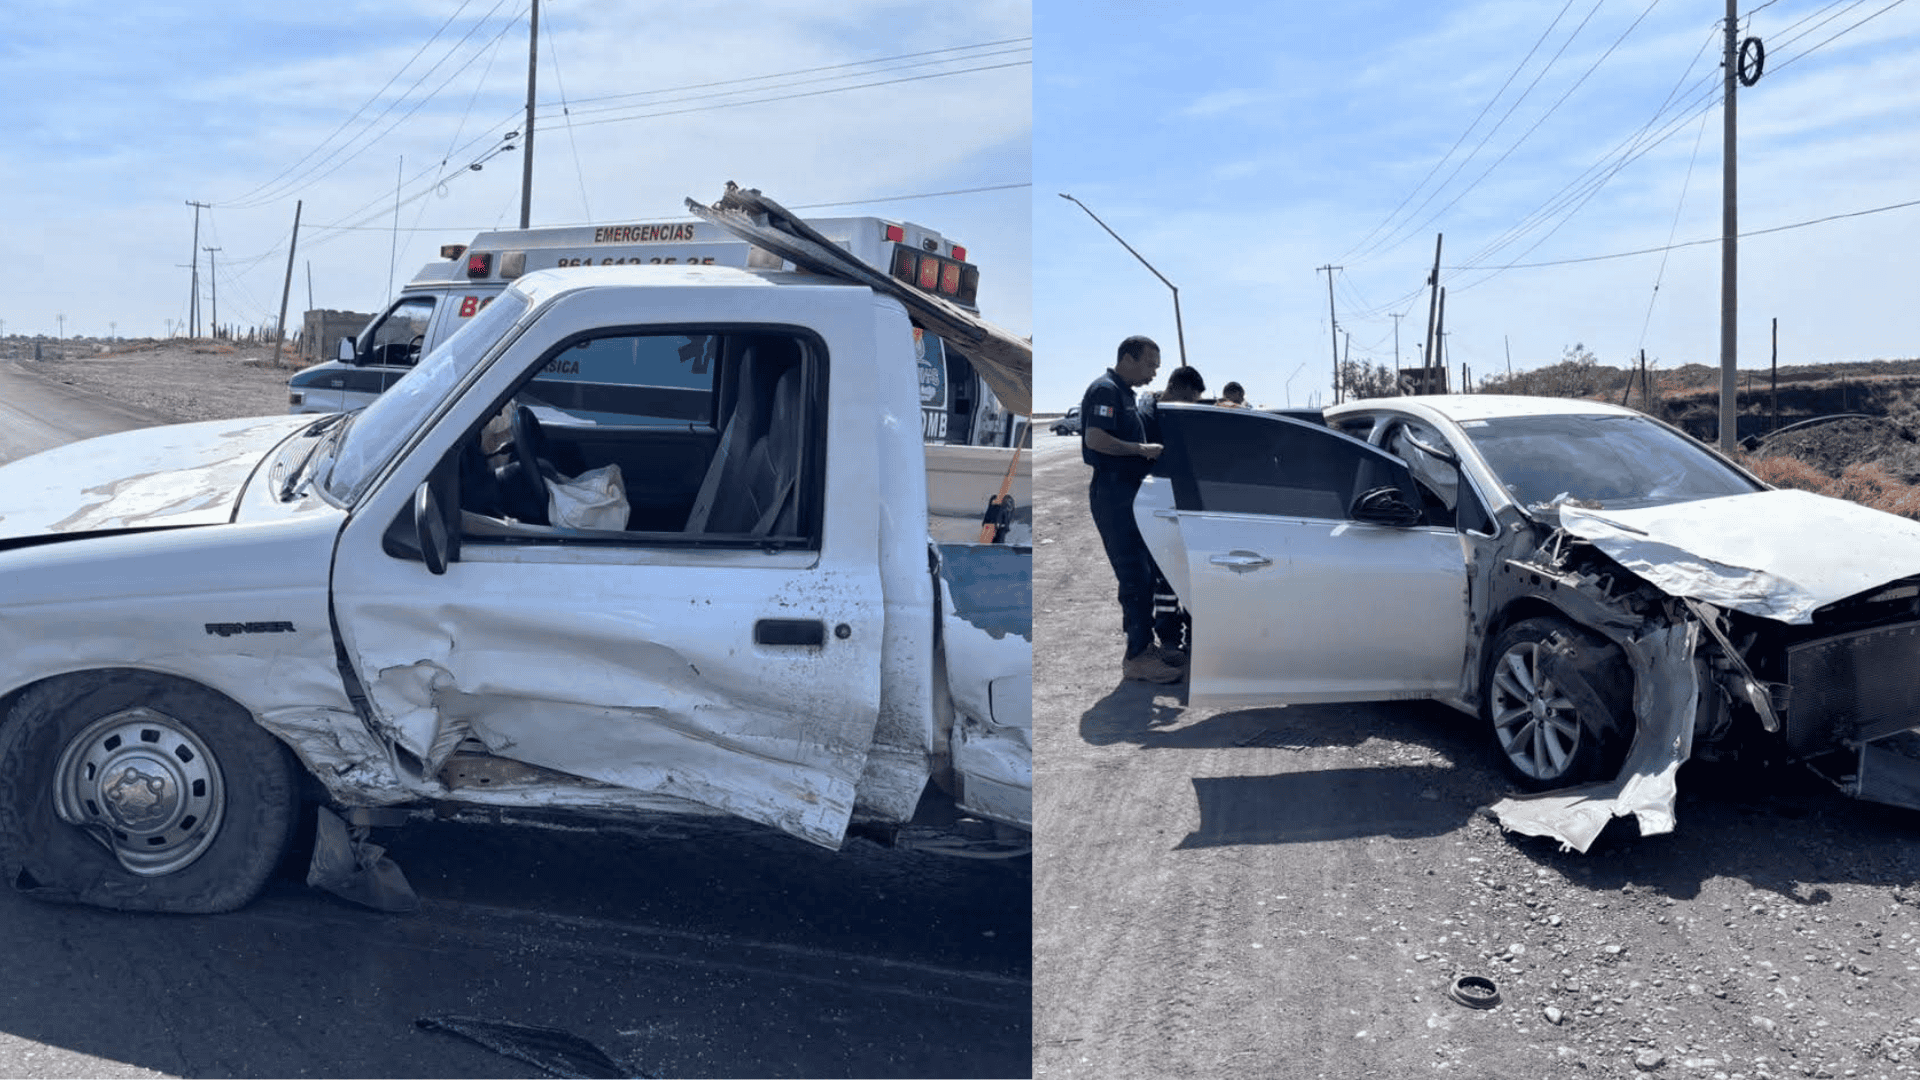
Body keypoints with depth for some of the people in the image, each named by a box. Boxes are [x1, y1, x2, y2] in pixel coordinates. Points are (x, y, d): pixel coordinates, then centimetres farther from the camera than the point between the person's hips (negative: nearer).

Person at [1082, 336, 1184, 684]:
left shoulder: (1125, 393, 21)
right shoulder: (1105, 390, -11)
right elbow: (1096, 438, -24)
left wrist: (1149, 451, 14)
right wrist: (1142, 449, -22)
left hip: (1128, 492, 11)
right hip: (1113, 490, -11)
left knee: (1144, 571, 15)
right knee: (1136, 575, -11)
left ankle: (1142, 644, 23)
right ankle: (1138, 656, -9)